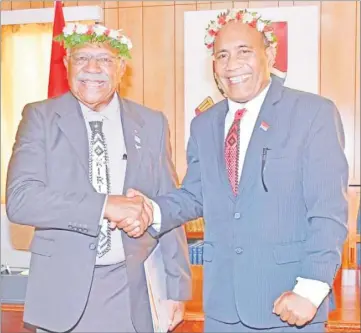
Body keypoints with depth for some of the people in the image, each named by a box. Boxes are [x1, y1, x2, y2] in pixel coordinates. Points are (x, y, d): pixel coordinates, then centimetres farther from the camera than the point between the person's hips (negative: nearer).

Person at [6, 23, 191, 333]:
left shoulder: (152, 123, 2)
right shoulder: (41, 117, -3)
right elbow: (19, 198, -15)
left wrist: (177, 286, 4)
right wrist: (104, 205, -25)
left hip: (131, 291, 2)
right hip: (63, 290, -1)